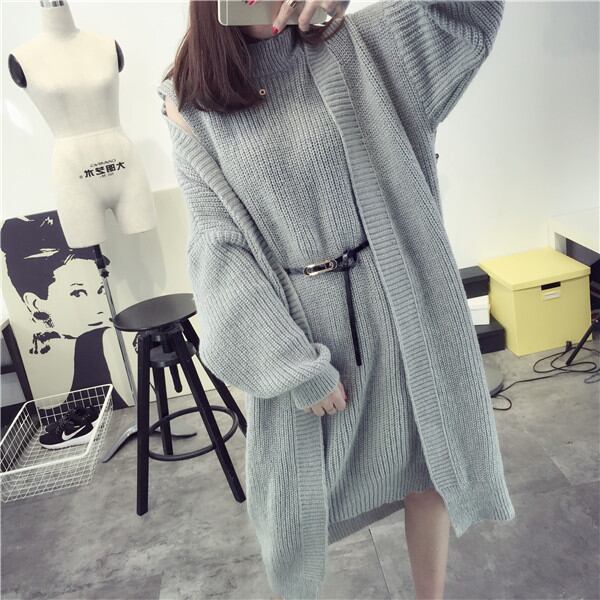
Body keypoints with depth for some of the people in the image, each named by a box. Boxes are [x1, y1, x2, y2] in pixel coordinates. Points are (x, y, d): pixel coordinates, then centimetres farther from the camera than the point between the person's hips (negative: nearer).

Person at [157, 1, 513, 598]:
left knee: (428, 460, 15)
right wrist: (295, 364, -15)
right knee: (295, 488, 13)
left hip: (397, 304, 2)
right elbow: (220, 244, -8)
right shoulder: (192, 103, -2)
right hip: (295, 322, -1)